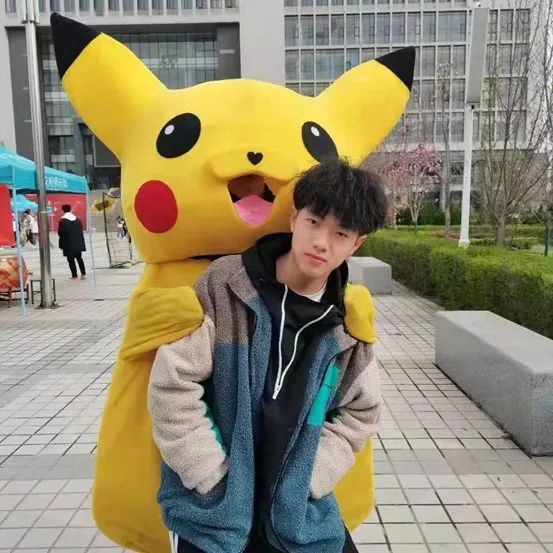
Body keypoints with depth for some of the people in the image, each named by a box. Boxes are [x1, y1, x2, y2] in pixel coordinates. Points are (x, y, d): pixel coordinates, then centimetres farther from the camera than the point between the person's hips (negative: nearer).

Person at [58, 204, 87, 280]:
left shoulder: (62, 221, -12)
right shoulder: (77, 219, 4)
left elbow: (60, 233, -10)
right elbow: (81, 231, 9)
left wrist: (61, 244, 0)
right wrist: (81, 241, 15)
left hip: (69, 245, -5)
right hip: (78, 243, 5)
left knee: (71, 259, 4)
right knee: (79, 258, 15)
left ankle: (74, 275, 4)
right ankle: (83, 273, 10)